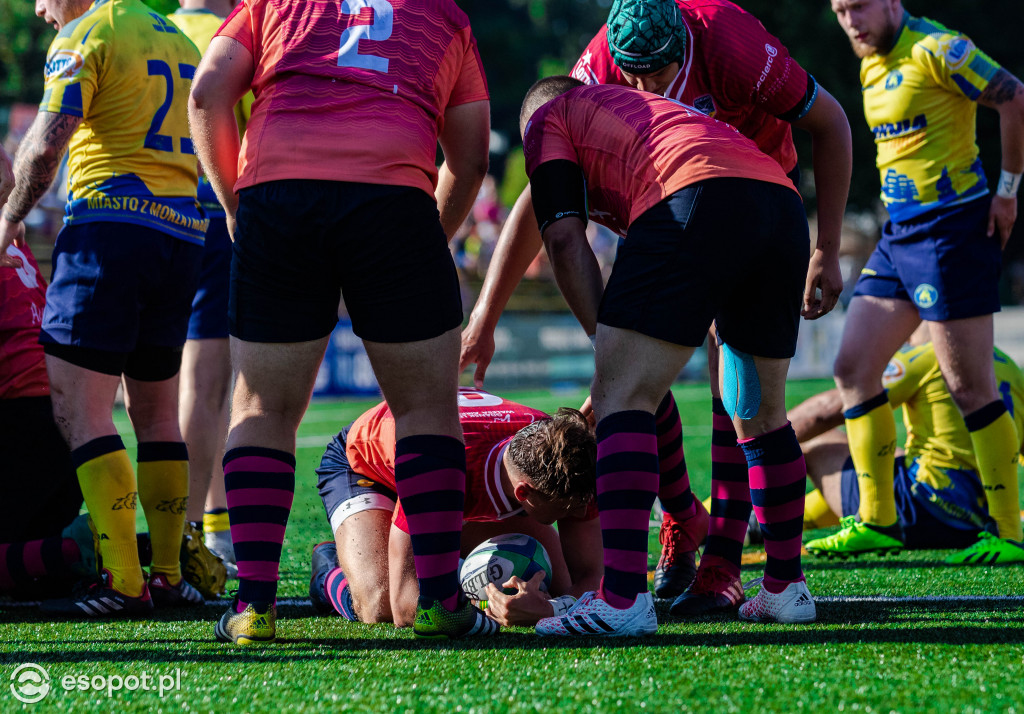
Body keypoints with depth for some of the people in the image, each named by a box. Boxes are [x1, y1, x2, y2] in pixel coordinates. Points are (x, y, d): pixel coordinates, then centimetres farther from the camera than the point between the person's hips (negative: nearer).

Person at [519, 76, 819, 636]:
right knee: (761, 413, 22)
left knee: (623, 398, -6)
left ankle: (623, 598, -19)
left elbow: (565, 238, 10)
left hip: (693, 194, -7)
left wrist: (605, 343, 12)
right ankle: (785, 587, 27)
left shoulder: (547, 119, 25)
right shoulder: (653, 109, 44)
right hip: (783, 198, 7)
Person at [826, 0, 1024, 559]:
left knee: (969, 386, -7)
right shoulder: (873, 64, 14)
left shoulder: (934, 49, -13)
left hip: (950, 228, -9)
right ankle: (877, 522, 11)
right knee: (853, 368, 5)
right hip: (897, 233, 9)